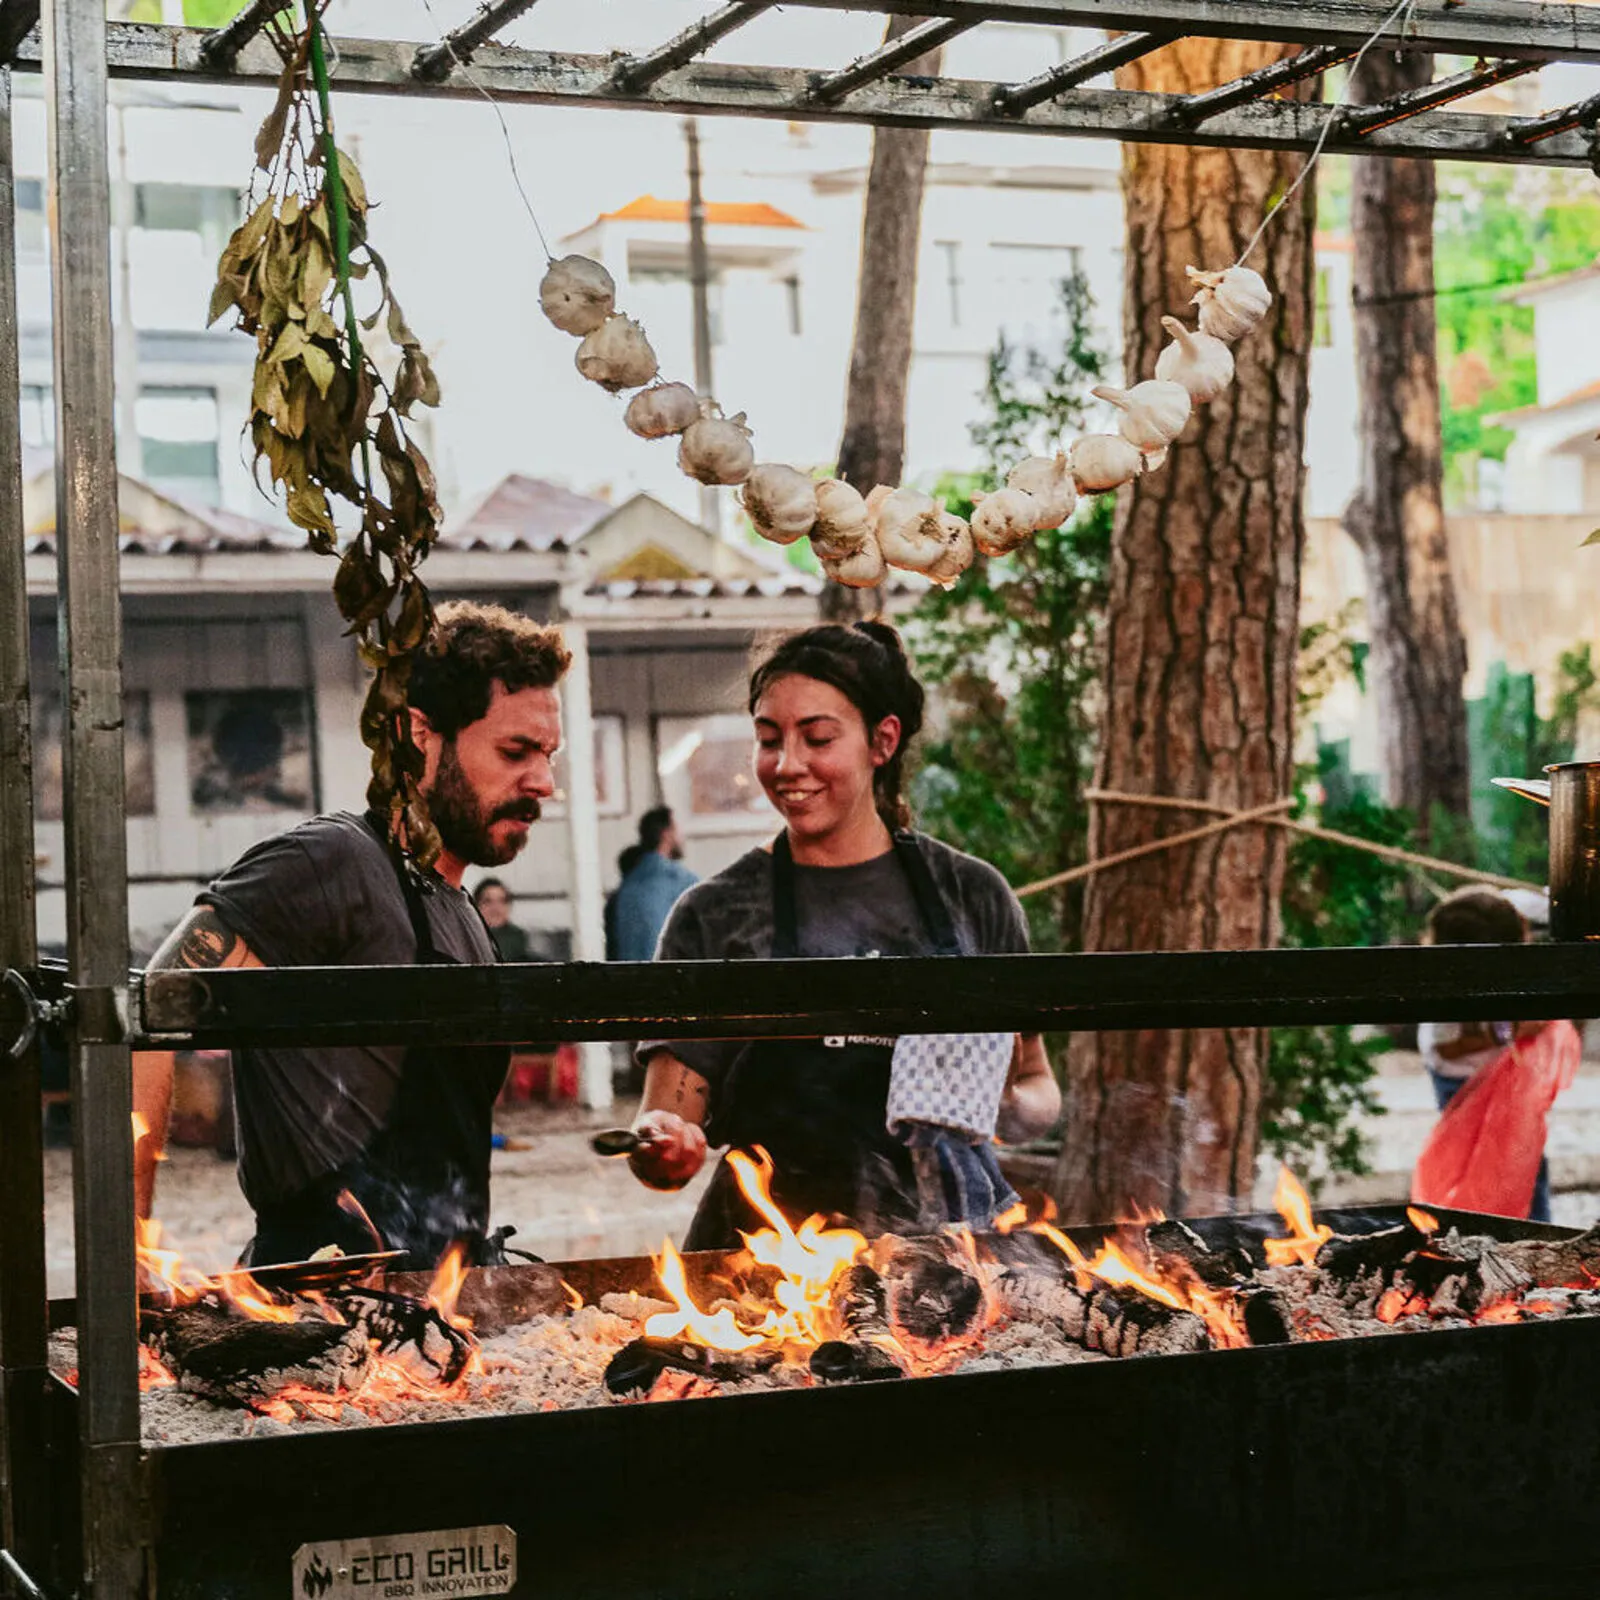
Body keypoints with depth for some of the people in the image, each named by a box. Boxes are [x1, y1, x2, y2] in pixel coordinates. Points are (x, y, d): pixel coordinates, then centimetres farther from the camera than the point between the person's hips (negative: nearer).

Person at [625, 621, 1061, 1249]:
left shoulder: (970, 894, 9)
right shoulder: (716, 915, 6)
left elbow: (1040, 1092, 17)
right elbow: (670, 1115, 4)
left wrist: (1007, 1104, -4)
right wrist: (662, 1147, -18)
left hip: (951, 1237, -1)